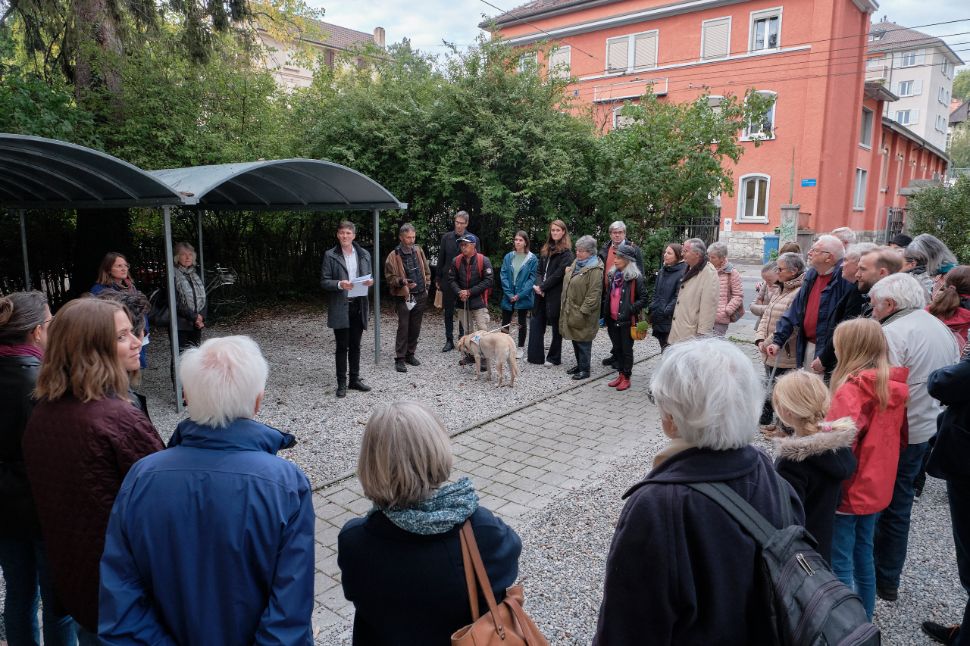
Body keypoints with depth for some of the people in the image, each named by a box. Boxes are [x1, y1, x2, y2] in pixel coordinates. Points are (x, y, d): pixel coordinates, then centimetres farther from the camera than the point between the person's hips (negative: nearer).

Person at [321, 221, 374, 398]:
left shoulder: (364, 254, 9)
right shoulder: (330, 255, -2)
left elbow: (368, 277, 15)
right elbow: (324, 281, -4)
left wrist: (370, 282, -8)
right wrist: (339, 284, -22)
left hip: (359, 305, 3)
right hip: (340, 307, -3)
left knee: (355, 345, 12)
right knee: (342, 347, 2)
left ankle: (355, 380, 23)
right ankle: (341, 383, 11)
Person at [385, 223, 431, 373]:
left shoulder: (419, 251, 6)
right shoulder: (394, 256, -9)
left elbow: (427, 270, 17)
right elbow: (390, 277, -9)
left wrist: (426, 285, 10)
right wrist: (402, 282, -25)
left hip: (420, 296, 5)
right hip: (403, 297, -5)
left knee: (415, 328, 11)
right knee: (403, 327, -5)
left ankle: (410, 354, 24)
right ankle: (399, 359, 2)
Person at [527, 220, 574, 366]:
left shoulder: (566, 252, -7)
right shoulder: (546, 250, 14)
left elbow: (559, 273, -15)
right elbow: (539, 270, 11)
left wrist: (543, 287, -14)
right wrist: (538, 285, -7)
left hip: (556, 294, -7)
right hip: (541, 293, 7)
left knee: (556, 326, 4)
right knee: (536, 323, 6)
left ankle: (554, 358, 14)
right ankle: (536, 355, 13)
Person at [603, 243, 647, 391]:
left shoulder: (636, 278, -12)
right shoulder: (613, 275, 9)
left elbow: (644, 298, -11)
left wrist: (630, 309, -20)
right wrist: (605, 313, 12)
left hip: (627, 320, -7)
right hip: (613, 319, 7)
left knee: (626, 349, 3)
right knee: (617, 348, 14)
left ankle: (627, 377, 13)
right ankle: (620, 374, 25)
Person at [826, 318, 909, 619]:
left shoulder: (851, 390, -23)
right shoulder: (894, 387, 0)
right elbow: (897, 437, 12)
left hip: (847, 490, -8)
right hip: (875, 486, 8)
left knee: (840, 565, 4)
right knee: (863, 556, 22)